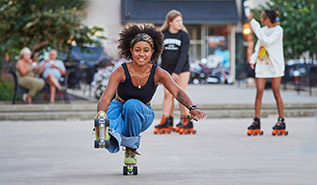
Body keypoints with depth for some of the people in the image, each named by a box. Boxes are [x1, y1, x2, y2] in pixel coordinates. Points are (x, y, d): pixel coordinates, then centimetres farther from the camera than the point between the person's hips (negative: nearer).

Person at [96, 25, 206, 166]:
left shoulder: (158, 73, -14)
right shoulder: (120, 72, -20)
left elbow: (177, 91, -27)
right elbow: (105, 98, -28)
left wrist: (192, 108, -46)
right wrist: (101, 114, -50)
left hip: (143, 114, 6)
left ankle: (132, 148, -19)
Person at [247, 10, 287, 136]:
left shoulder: (278, 30, -7)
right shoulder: (263, 30, 11)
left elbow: (267, 42, -20)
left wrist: (257, 29, -18)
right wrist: (253, 59, 5)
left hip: (275, 65, -5)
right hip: (262, 64, 5)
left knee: (276, 93, -2)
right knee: (259, 92, -1)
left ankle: (281, 121, 6)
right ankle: (256, 122, 0)